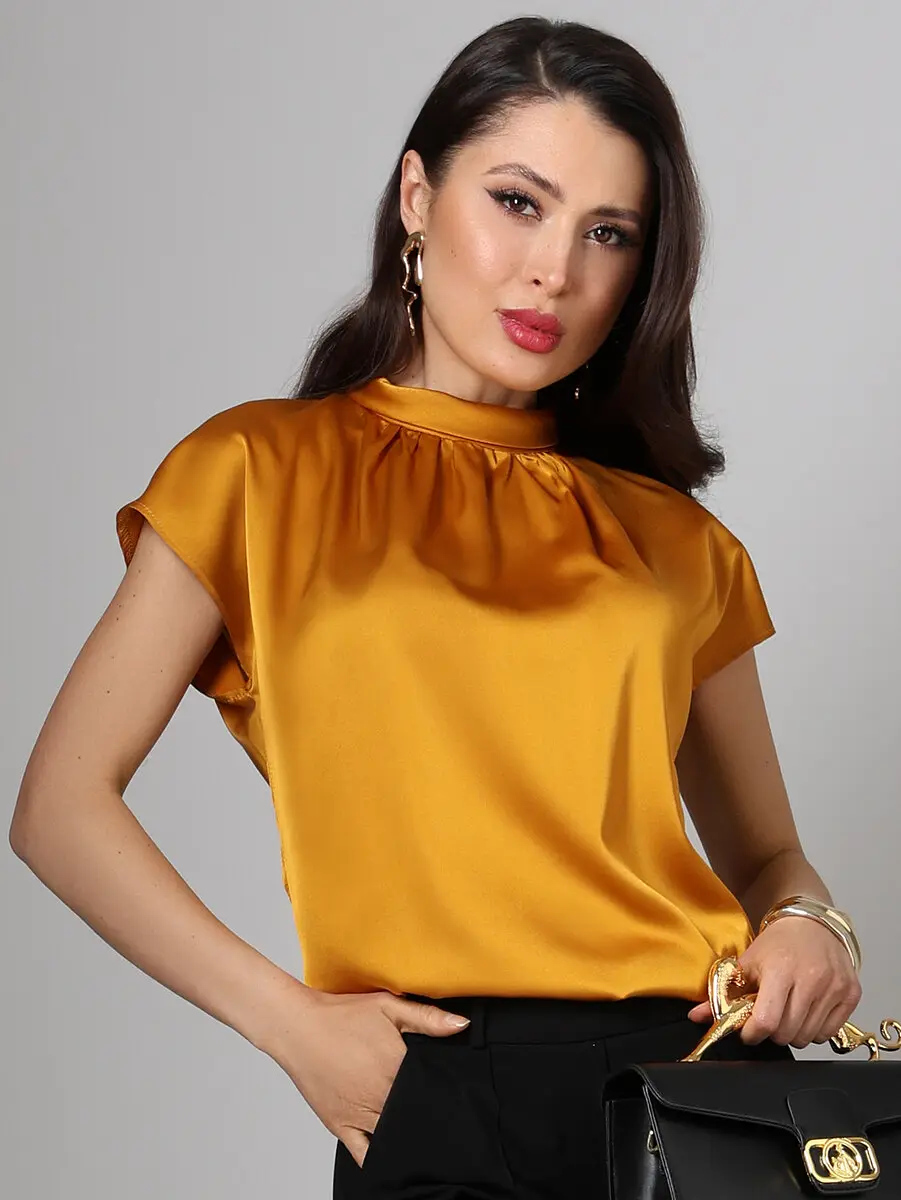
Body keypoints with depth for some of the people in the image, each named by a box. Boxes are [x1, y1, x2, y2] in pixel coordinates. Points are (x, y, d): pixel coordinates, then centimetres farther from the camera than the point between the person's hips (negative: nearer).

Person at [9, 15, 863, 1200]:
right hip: (442, 1093, -3)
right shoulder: (265, 475, 6)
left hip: (710, 1068, 3)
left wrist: (808, 926, -3)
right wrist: (291, 1023, -10)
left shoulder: (674, 544, 15)